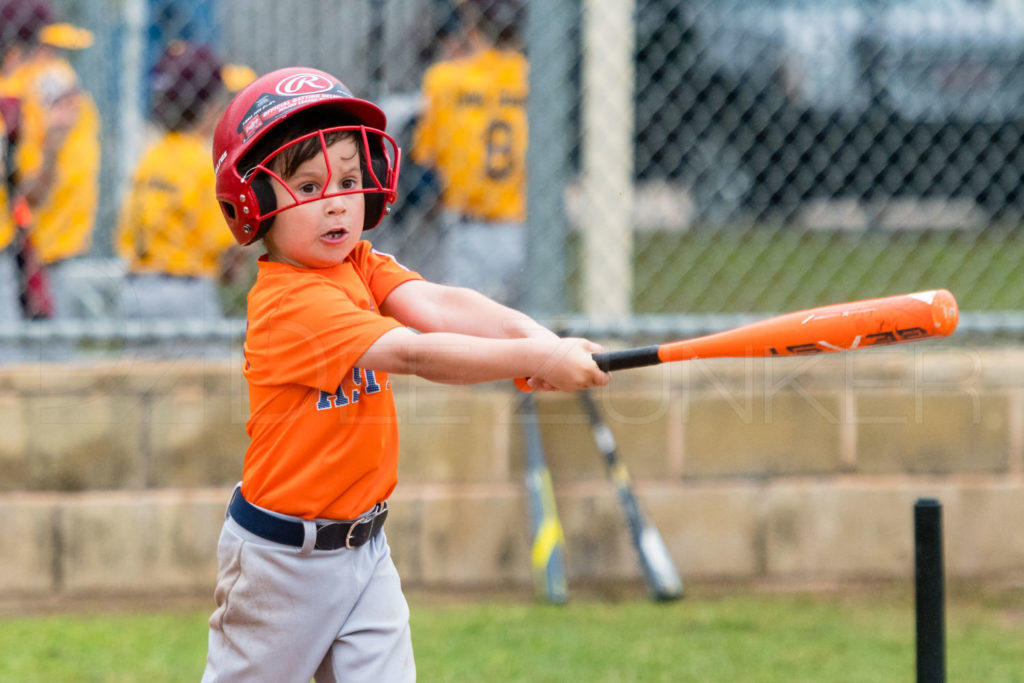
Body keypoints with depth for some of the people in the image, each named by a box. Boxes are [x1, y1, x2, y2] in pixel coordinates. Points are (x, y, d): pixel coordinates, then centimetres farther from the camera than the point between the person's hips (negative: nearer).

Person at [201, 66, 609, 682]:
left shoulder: (362, 266, 1)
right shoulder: (291, 303, -24)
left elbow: (436, 306, -16)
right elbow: (412, 354, -33)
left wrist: (538, 336, -33)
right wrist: (535, 361, -39)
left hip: (362, 543, 7)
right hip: (285, 556, -7)